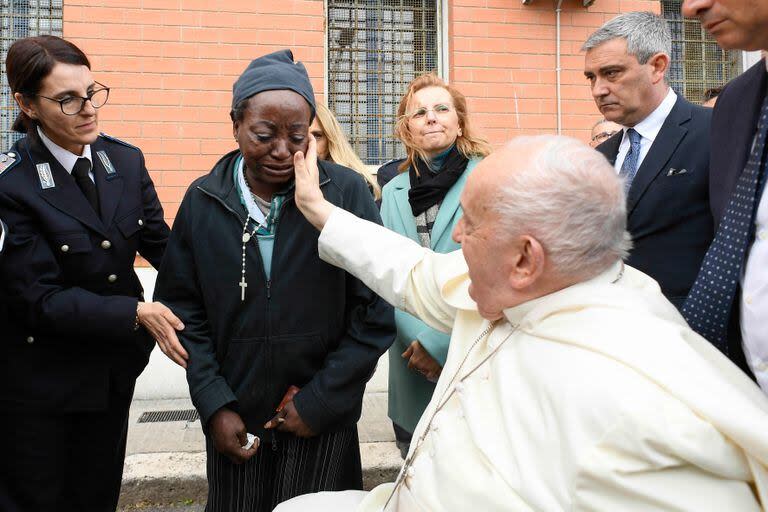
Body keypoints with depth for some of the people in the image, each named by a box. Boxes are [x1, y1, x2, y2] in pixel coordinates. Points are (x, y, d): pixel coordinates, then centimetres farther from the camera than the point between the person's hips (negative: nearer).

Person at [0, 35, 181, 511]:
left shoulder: (126, 160, -3)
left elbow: (161, 244, -2)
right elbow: (39, 299, -20)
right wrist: (136, 313, -28)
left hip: (115, 368, 5)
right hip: (38, 381, -4)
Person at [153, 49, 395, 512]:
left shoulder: (346, 191, -11)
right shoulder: (203, 200, -2)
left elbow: (375, 313, -8)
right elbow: (184, 309, 3)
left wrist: (320, 400, -8)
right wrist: (214, 405, -4)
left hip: (324, 420, -2)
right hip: (234, 423, 2)